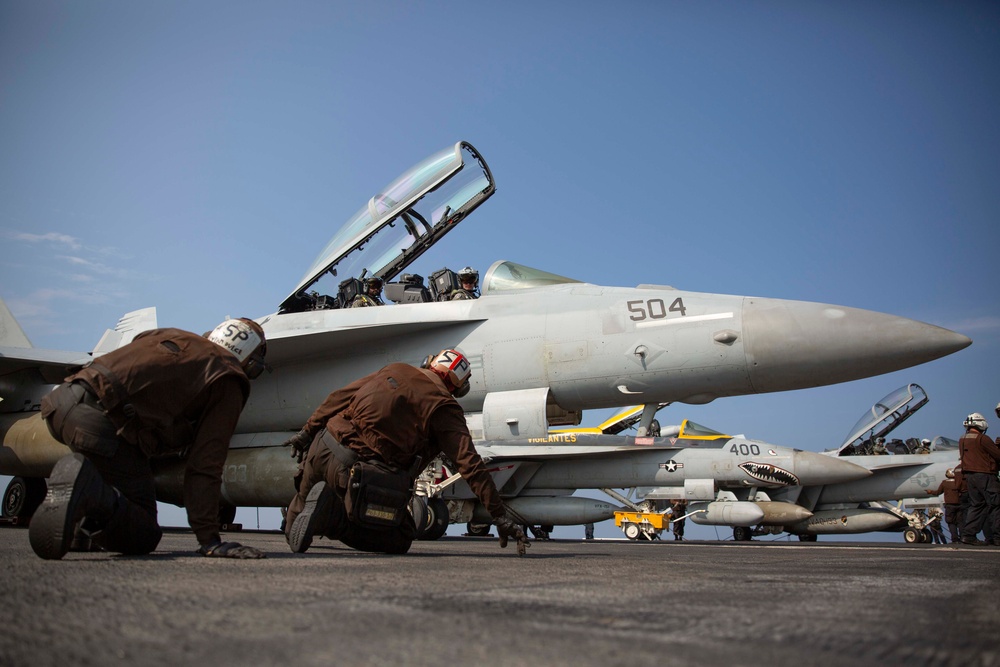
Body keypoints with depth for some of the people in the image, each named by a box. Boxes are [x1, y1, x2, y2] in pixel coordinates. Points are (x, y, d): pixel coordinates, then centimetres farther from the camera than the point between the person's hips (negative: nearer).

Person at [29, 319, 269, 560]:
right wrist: (209, 539, 2)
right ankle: (90, 491, -22)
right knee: (143, 537, 5)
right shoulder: (228, 383, 7)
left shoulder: (167, 335, 27)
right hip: (106, 428, -8)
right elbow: (205, 464, 0)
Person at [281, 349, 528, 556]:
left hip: (322, 446, 6)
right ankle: (331, 513, -10)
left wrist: (307, 432, 25)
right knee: (400, 539, 11)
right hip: (355, 469, -6)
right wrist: (500, 514, -4)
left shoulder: (395, 370, 16)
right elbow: (469, 463, -6)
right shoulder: (444, 408, 1)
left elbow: (339, 398, 16)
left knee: (295, 526, 30)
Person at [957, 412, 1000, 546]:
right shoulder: (982, 438, -12)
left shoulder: (962, 440, 12)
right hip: (984, 475, -8)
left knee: (976, 505, 11)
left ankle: (968, 535, 5)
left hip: (969, 475, 8)